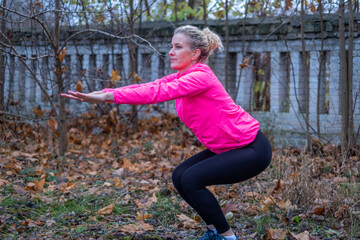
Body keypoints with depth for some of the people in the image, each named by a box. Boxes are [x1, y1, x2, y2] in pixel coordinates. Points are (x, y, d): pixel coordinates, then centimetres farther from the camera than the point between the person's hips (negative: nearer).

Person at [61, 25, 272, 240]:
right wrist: (105, 92, -10)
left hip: (253, 149, -9)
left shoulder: (200, 77, -21)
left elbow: (157, 93, -31)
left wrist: (107, 97, -34)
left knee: (191, 180, -17)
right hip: (227, 147, 9)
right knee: (180, 176, 3)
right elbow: (150, 86, 0)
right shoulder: (181, 78, 6)